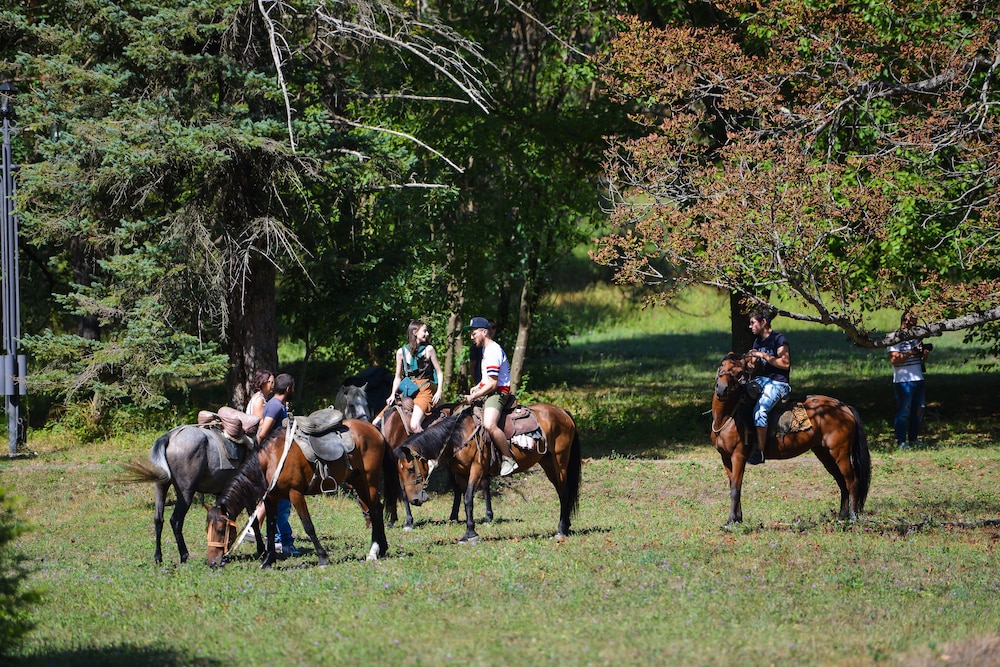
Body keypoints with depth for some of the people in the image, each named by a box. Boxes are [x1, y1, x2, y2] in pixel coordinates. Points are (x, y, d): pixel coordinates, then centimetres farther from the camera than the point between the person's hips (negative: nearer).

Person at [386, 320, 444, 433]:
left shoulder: (428, 349, 2)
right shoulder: (401, 352, 8)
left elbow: (439, 372, 5)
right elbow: (398, 377, 15)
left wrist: (439, 392, -8)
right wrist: (393, 395, 2)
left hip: (424, 391, -4)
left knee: (414, 425, -28)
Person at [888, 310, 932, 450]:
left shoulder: (916, 337, 16)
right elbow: (894, 360, -16)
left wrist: (925, 352, 0)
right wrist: (910, 353, -21)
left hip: (918, 379, 8)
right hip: (903, 381, -8)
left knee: (918, 411, 11)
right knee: (903, 412, -5)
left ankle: (913, 439, 21)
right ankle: (901, 441, -1)